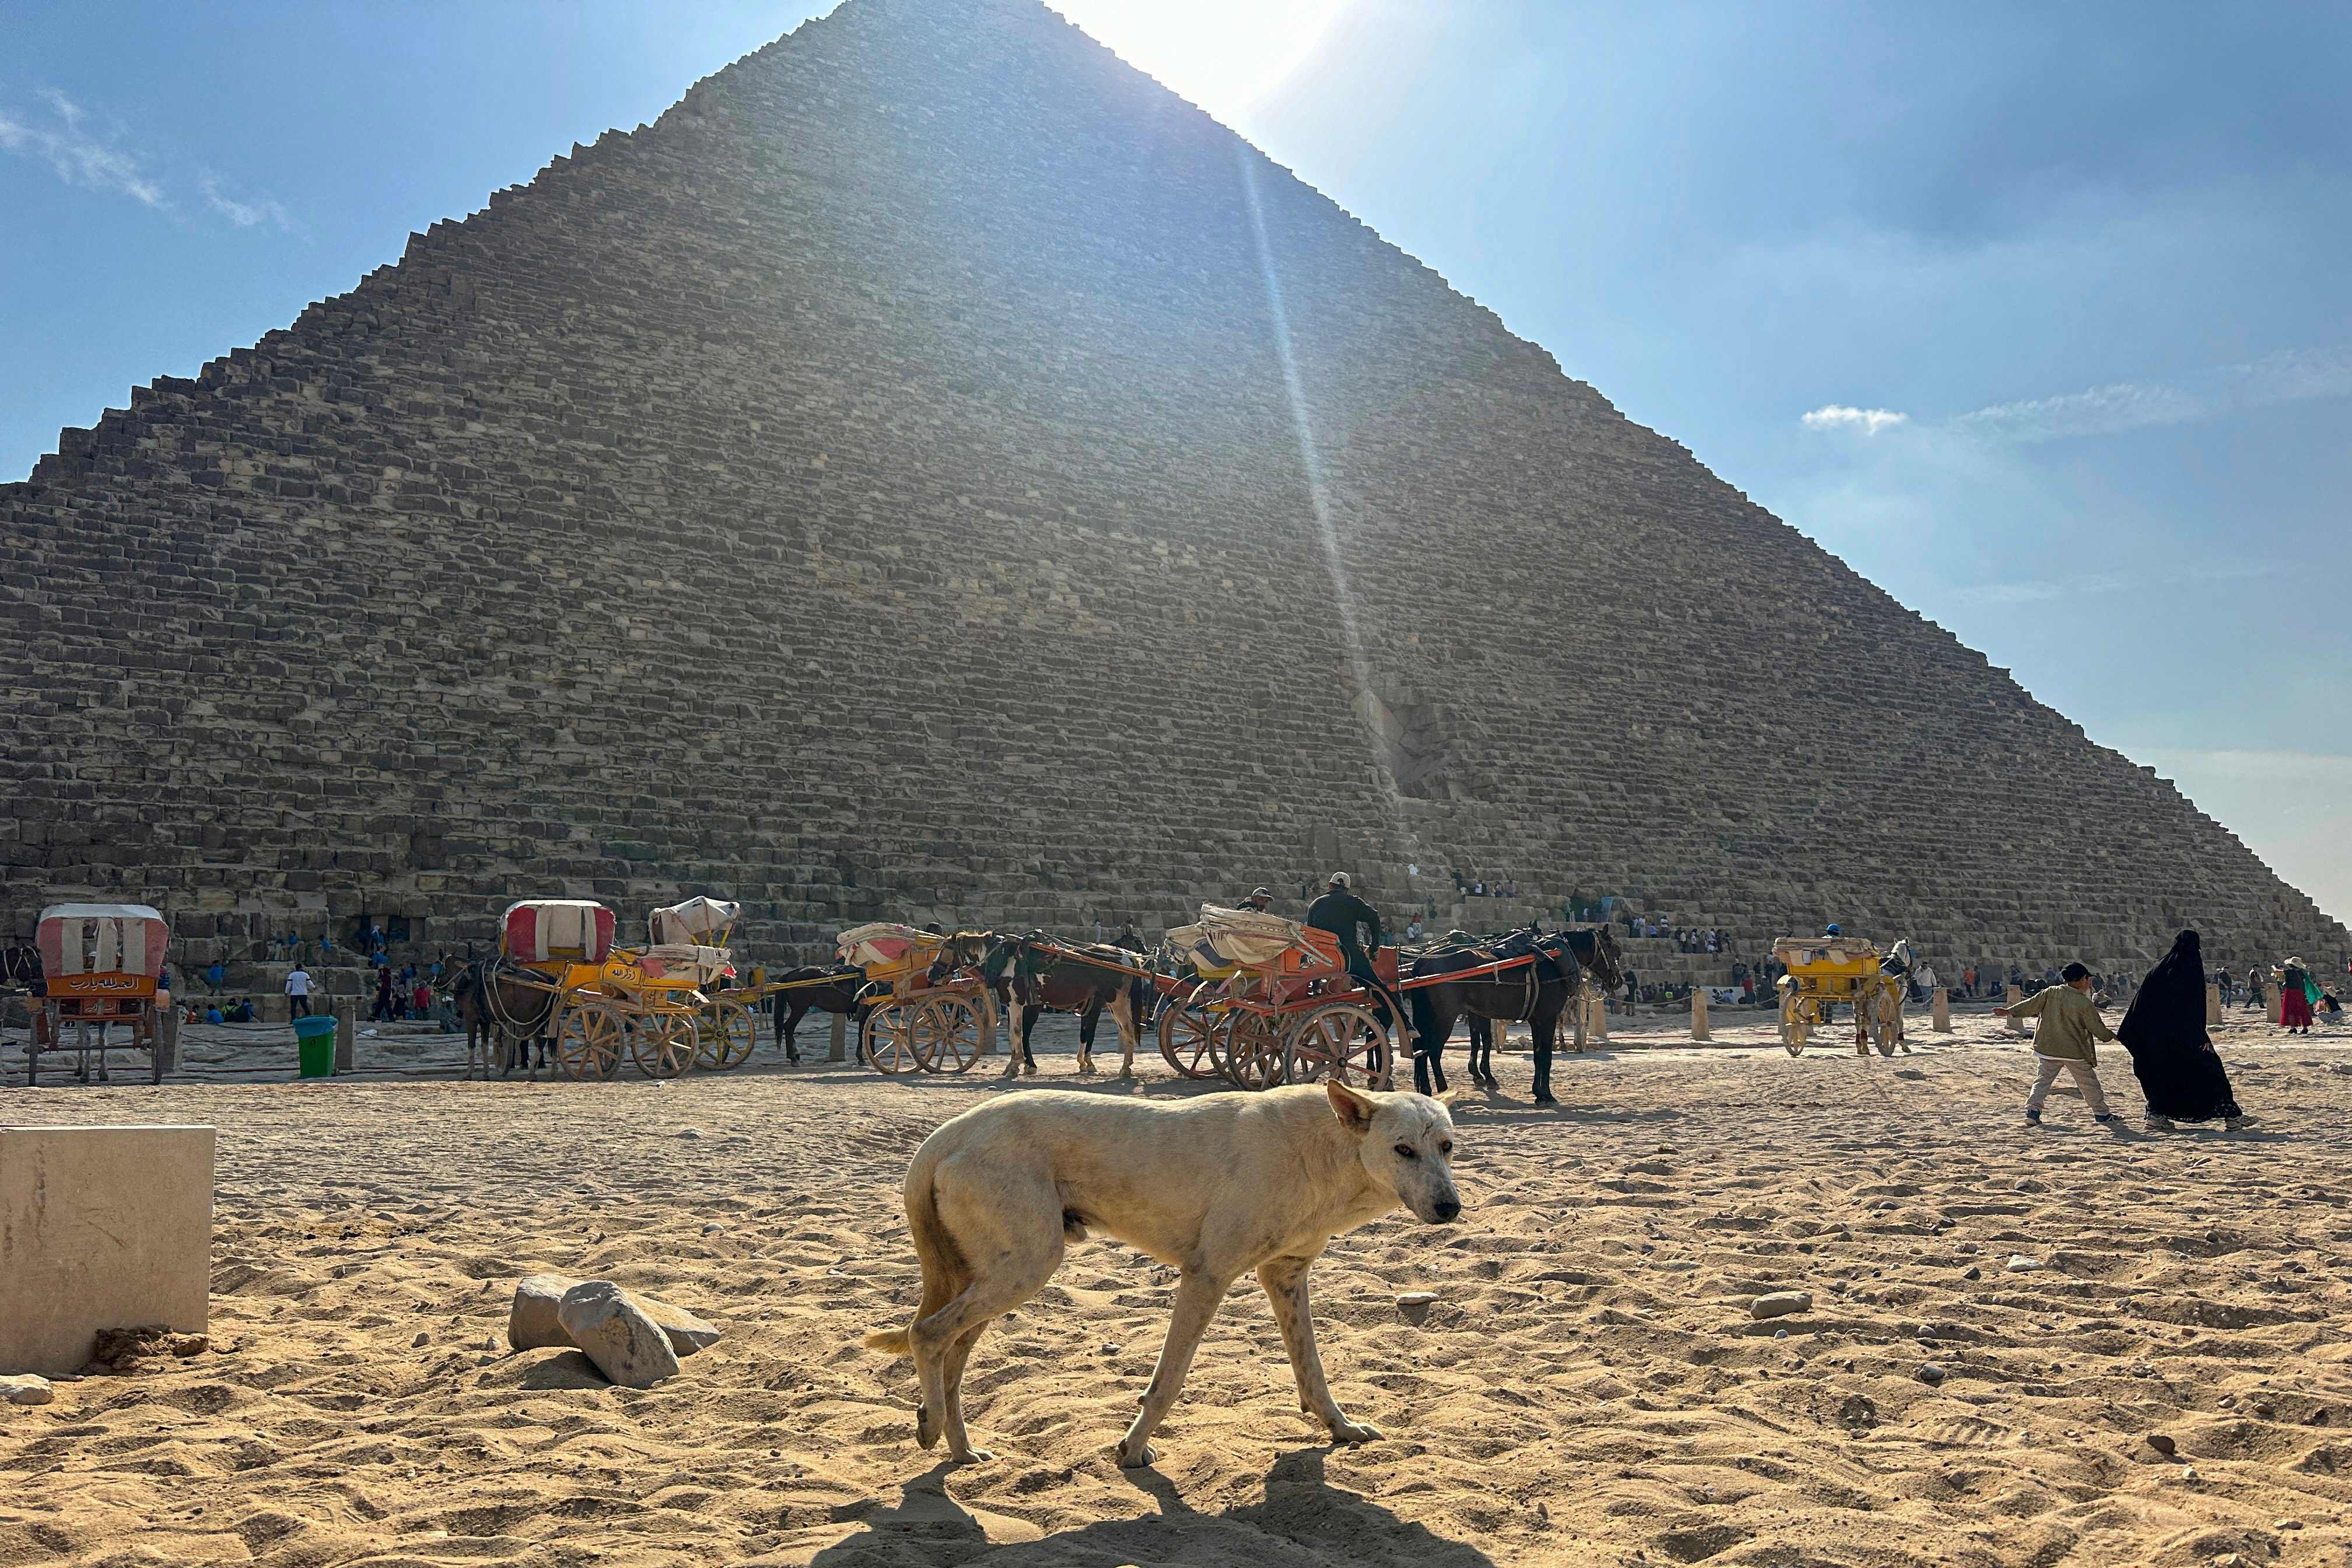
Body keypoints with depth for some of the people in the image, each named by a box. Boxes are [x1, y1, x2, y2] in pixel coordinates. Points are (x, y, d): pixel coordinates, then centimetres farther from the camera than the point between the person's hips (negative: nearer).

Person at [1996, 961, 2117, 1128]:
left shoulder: (2050, 993, -3)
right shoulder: (2085, 1004, -11)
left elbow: (2031, 1005, -2)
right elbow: (2098, 1028, -2)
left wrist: (2010, 1012, 5)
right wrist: (2111, 1035, 17)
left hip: (2048, 1049, 3)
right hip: (2075, 1052, -3)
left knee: (2043, 1080, 5)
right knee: (2088, 1083, 13)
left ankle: (2032, 1110, -10)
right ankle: (2101, 1113, 24)